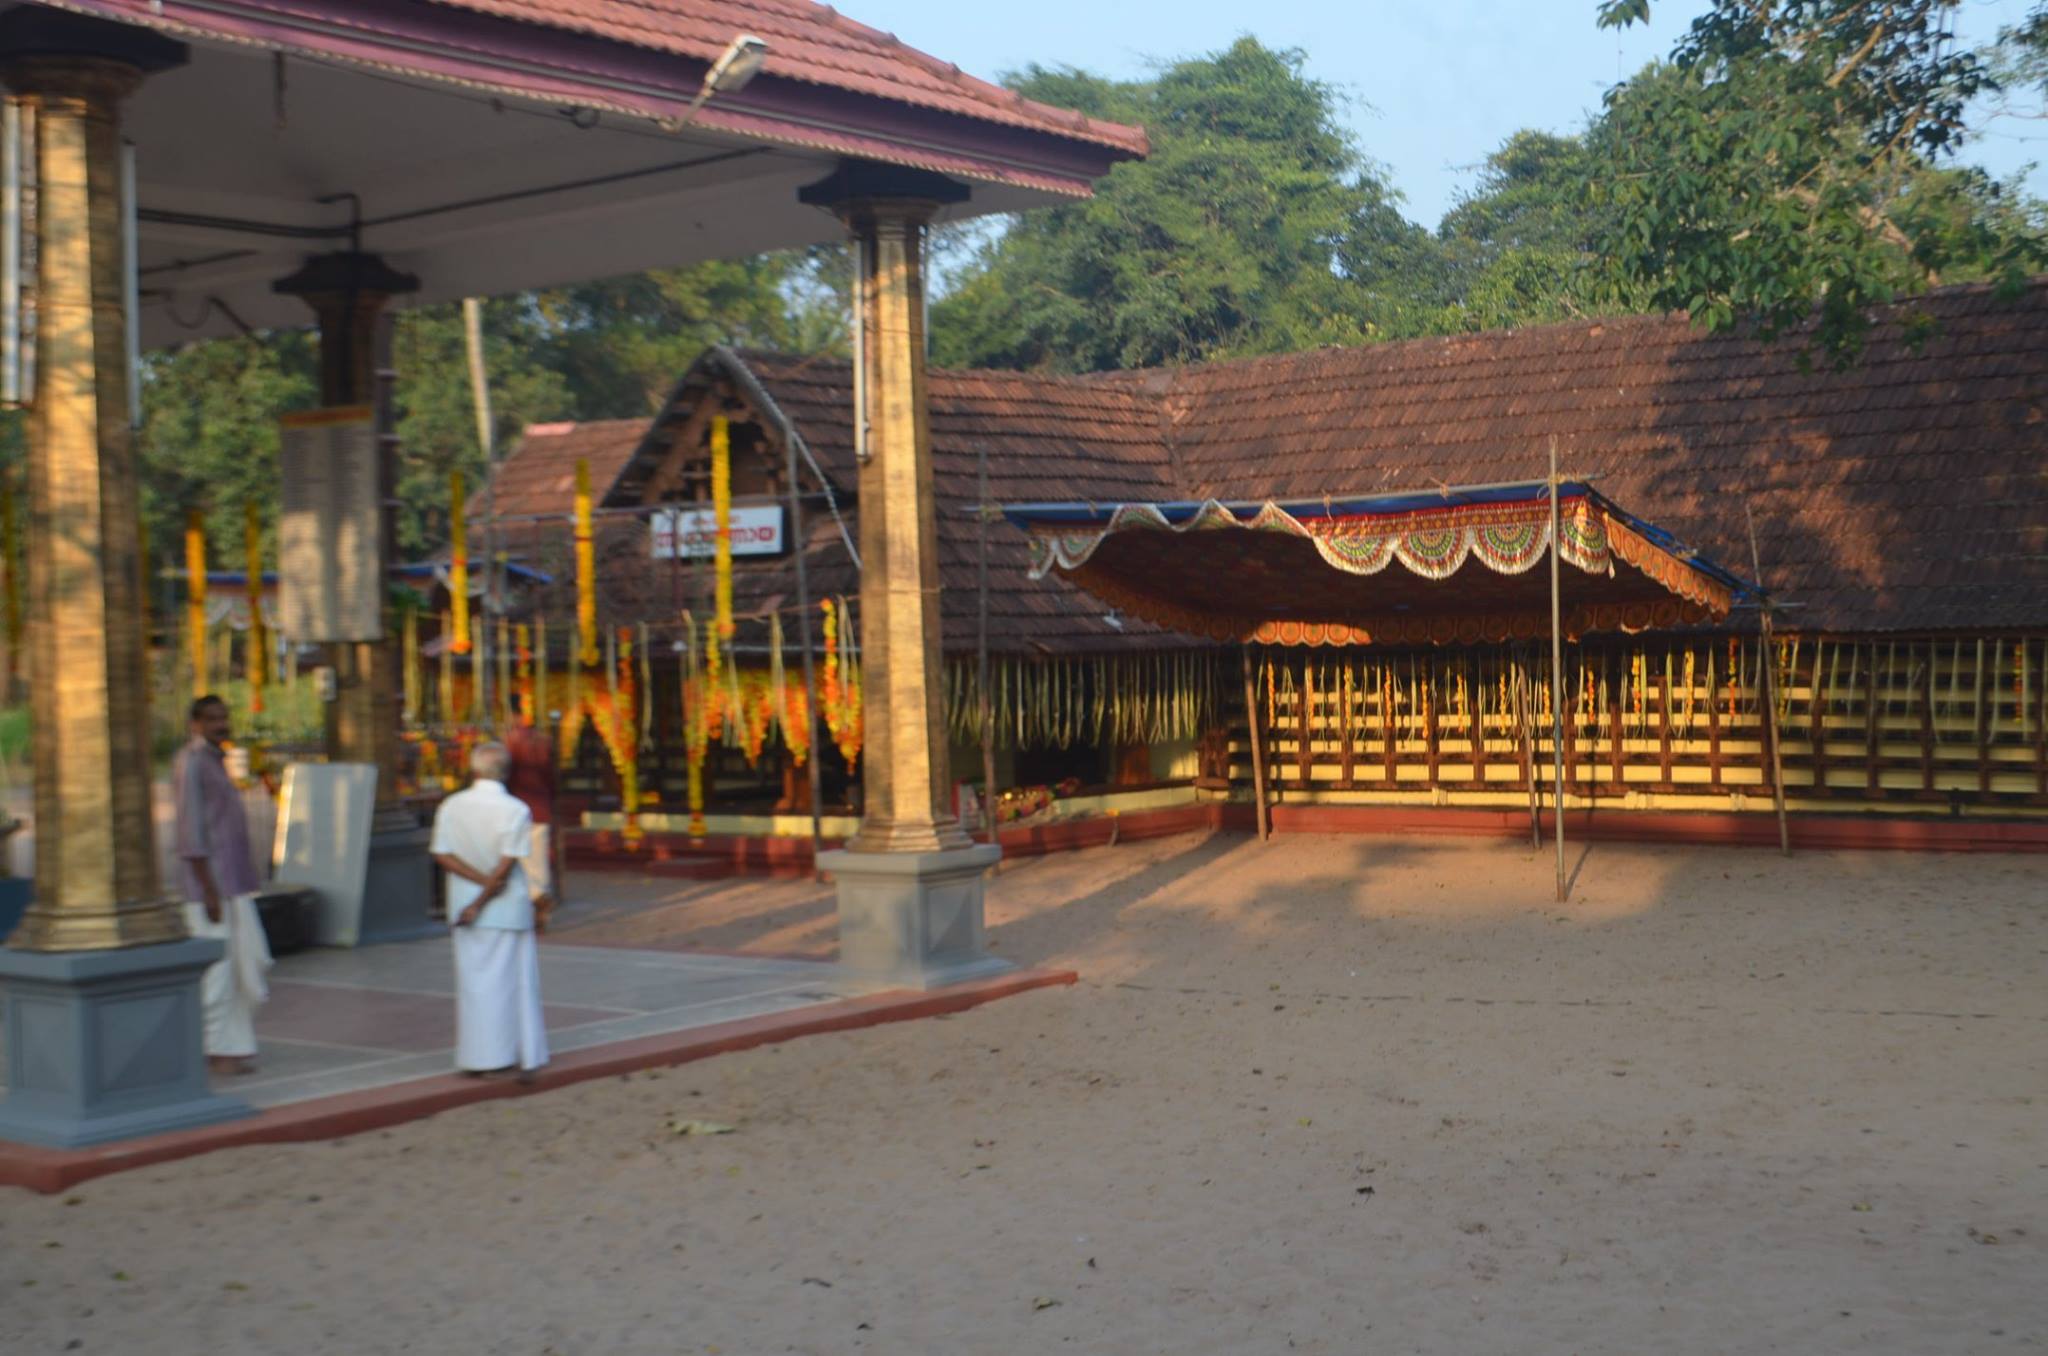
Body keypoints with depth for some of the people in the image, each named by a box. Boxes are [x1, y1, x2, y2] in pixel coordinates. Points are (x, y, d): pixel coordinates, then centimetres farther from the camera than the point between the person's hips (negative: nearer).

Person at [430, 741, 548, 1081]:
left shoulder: (451, 806, -3)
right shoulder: (516, 810, -12)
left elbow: (442, 855, -8)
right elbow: (508, 862, -16)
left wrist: (481, 879, -11)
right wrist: (484, 896, -12)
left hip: (464, 901, 3)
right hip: (509, 905, -2)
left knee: (473, 981, 12)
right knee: (516, 981, 6)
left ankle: (478, 1057, 13)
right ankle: (526, 1059, 6)